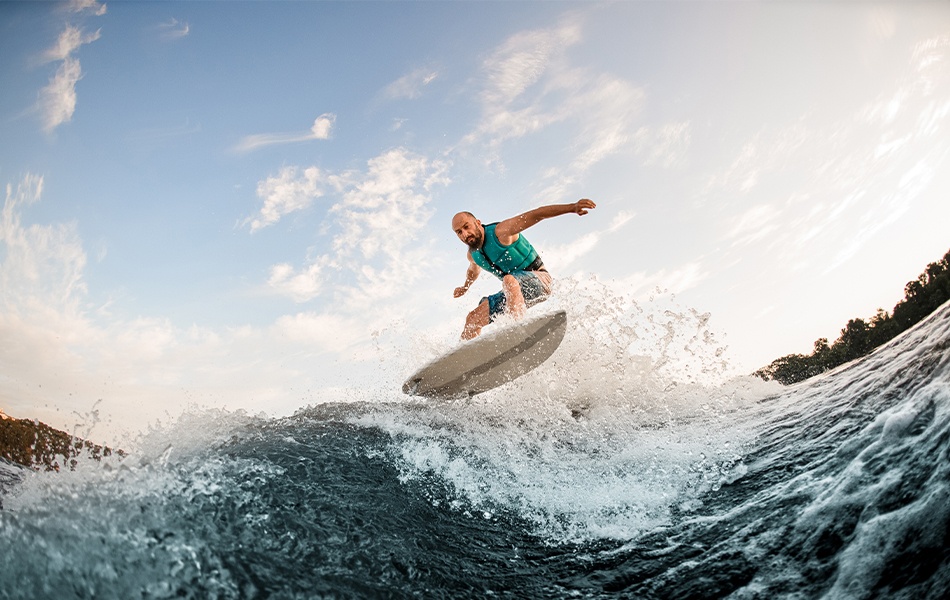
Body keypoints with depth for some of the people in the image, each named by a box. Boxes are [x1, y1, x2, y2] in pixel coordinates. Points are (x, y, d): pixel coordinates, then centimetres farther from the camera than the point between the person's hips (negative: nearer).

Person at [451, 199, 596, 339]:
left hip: (539, 279, -8)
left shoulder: (500, 232, -18)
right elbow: (474, 270, 30)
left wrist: (572, 207, -39)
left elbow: (537, 214, -28)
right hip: (513, 291, 8)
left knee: (509, 280, -41)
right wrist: (465, 287, 49)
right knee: (472, 319, -1)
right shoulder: (473, 254, 4)